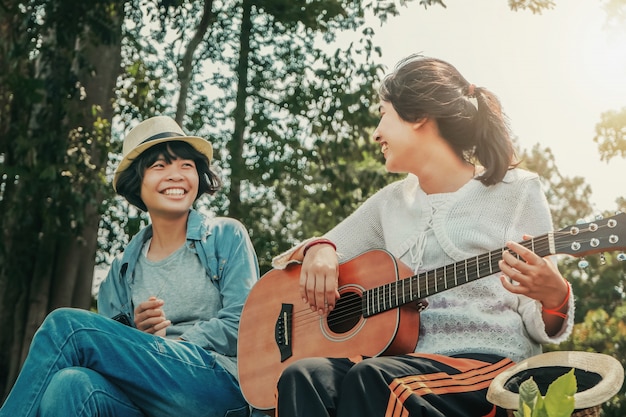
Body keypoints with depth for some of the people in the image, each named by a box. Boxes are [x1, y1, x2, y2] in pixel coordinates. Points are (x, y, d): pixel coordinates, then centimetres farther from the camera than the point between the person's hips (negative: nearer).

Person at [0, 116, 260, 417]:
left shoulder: (227, 237, 12)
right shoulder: (125, 267, 22)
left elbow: (243, 322, -2)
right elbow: (108, 349, 18)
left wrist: (167, 347, -10)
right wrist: (136, 334, -5)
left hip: (218, 386, -3)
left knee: (67, 324, -22)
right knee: (71, 385, -37)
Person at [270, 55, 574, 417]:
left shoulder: (515, 190, 4)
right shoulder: (392, 201, 17)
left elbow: (540, 330, 1)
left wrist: (553, 298, -23)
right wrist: (319, 249, 0)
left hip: (489, 364, -4)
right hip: (405, 362, 5)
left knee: (371, 378, -35)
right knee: (303, 377, -27)